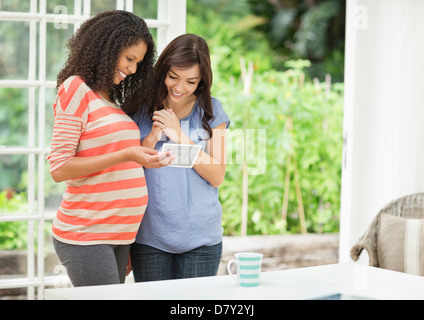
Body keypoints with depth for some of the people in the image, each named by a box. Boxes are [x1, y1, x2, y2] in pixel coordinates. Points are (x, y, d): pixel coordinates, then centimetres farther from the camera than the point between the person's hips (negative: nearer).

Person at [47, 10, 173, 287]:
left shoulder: (111, 100, 18)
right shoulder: (76, 89, -6)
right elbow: (59, 168, -13)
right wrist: (125, 156, -18)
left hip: (120, 236, 8)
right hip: (85, 235, -8)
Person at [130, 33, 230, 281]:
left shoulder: (211, 110, 3)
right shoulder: (141, 107, 3)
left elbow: (217, 177, -3)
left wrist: (180, 136, -11)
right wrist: (152, 138, -11)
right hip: (150, 236, 0)